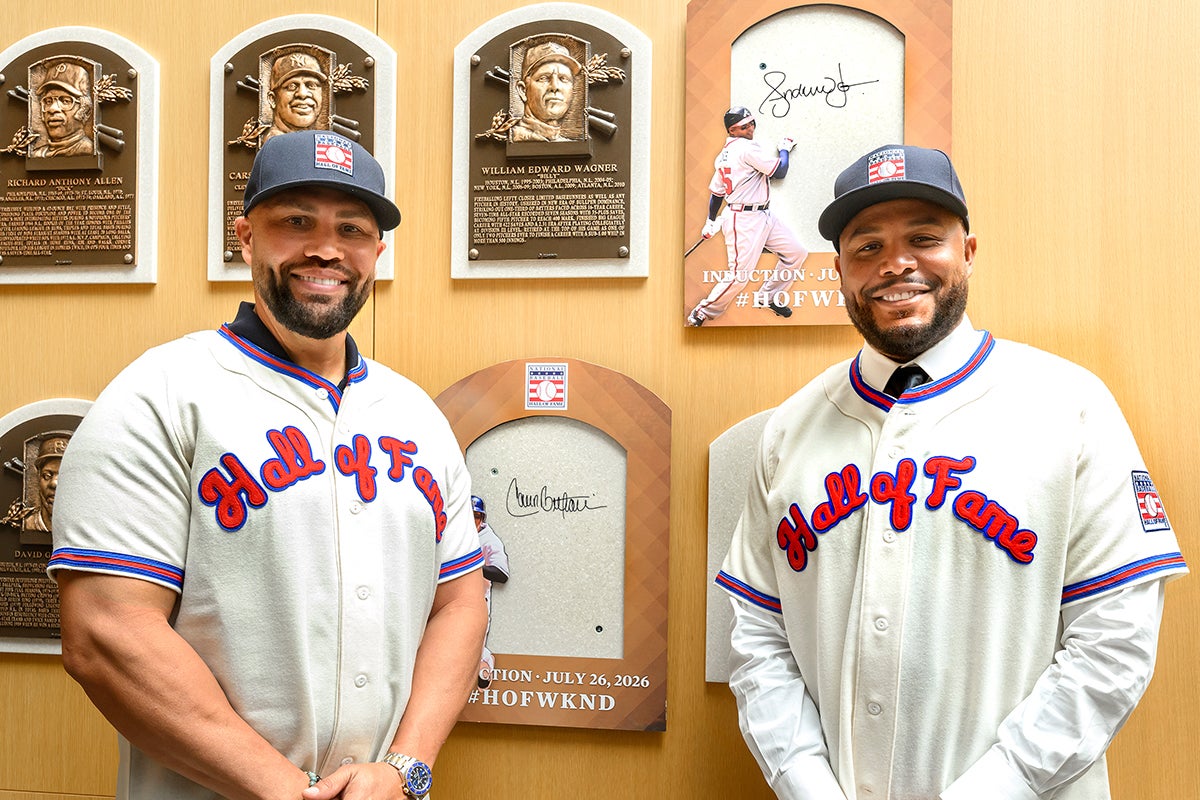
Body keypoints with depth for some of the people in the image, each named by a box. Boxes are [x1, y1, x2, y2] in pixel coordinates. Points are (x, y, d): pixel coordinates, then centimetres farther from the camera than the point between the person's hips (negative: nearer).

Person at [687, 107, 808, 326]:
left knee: (797, 252, 10)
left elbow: (716, 191, 19)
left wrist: (711, 221, 27)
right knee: (739, 276, -11)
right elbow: (779, 171, -13)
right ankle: (702, 313, 5)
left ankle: (769, 297, 24)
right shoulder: (747, 147, -15)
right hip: (743, 220, -10)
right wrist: (784, 149, 6)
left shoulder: (724, 154, 14)